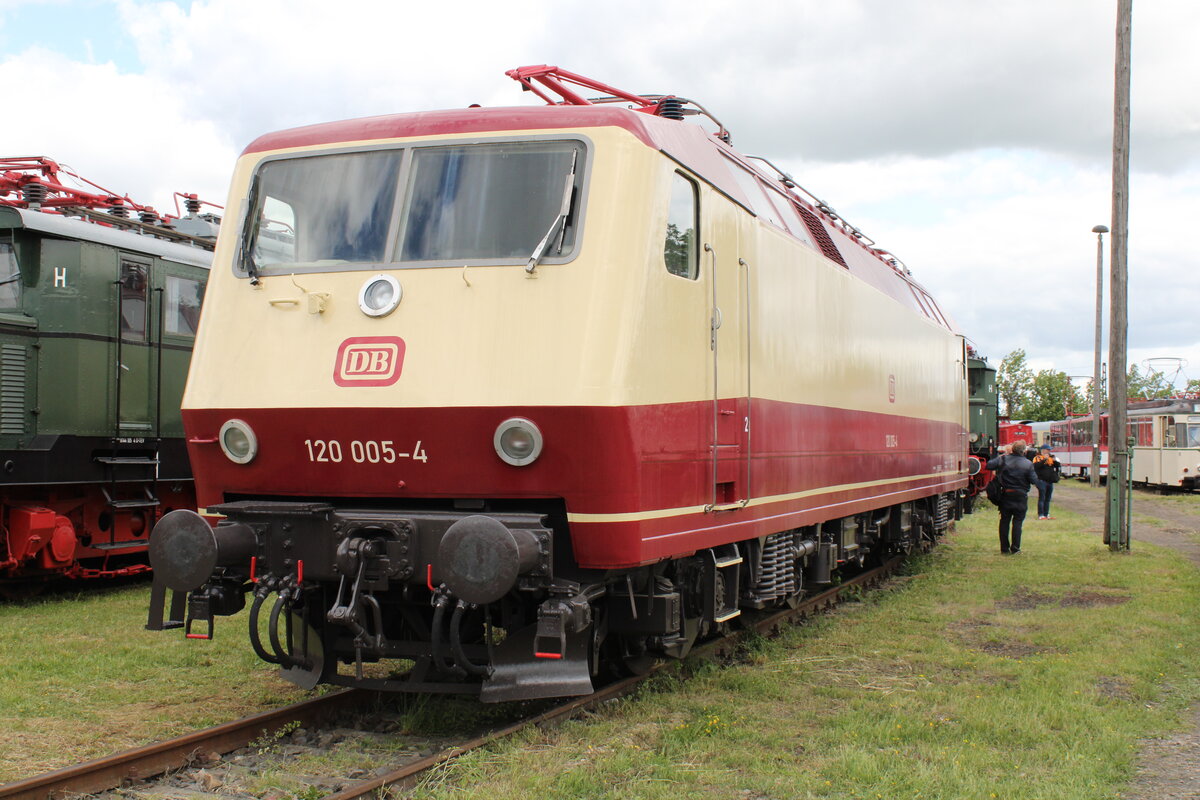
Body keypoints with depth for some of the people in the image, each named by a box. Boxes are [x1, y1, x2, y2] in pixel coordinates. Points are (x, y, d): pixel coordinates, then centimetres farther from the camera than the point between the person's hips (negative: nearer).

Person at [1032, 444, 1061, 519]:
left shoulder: (1051, 457, 15)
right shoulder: (1037, 458, -3)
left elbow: (1058, 465, 12)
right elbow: (1036, 466, -20)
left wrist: (1055, 461, -8)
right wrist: (1044, 459, -22)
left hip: (1050, 481, 7)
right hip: (1042, 481, -7)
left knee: (1048, 499, 11)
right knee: (1042, 498, -6)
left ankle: (1046, 514, 18)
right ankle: (1041, 515, -5)